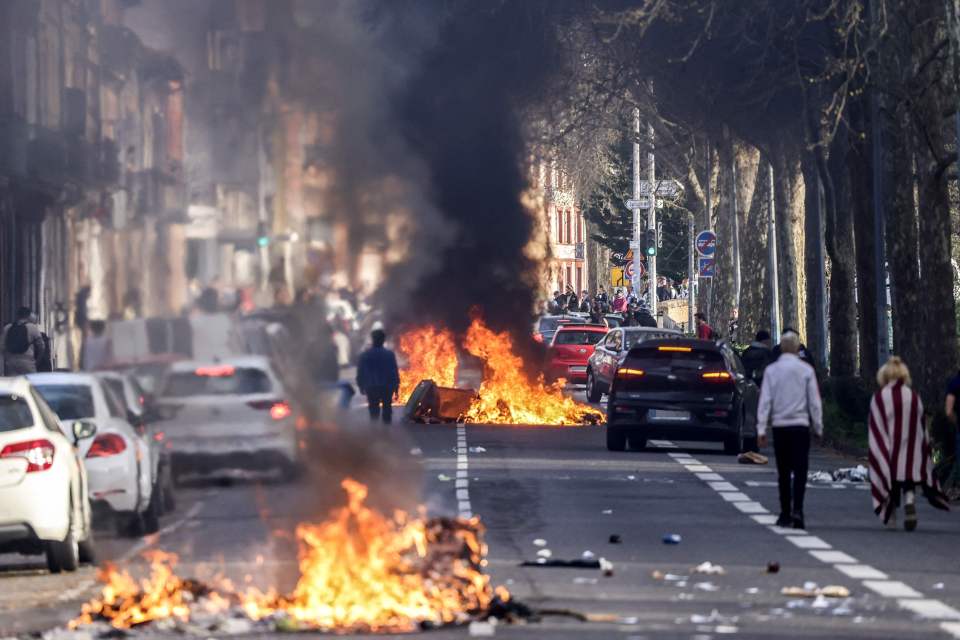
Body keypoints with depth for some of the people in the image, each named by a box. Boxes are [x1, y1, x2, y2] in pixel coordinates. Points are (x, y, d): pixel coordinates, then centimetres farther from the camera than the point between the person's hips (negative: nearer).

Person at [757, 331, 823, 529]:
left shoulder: (772, 370, 2)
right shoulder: (806, 370, -2)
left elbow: (765, 401, -1)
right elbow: (814, 401, 0)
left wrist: (761, 429, 0)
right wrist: (818, 427, 7)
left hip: (779, 426, 2)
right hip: (800, 425, -2)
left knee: (783, 472, 11)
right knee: (799, 471, -5)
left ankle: (785, 514, 14)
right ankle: (797, 510, -21)